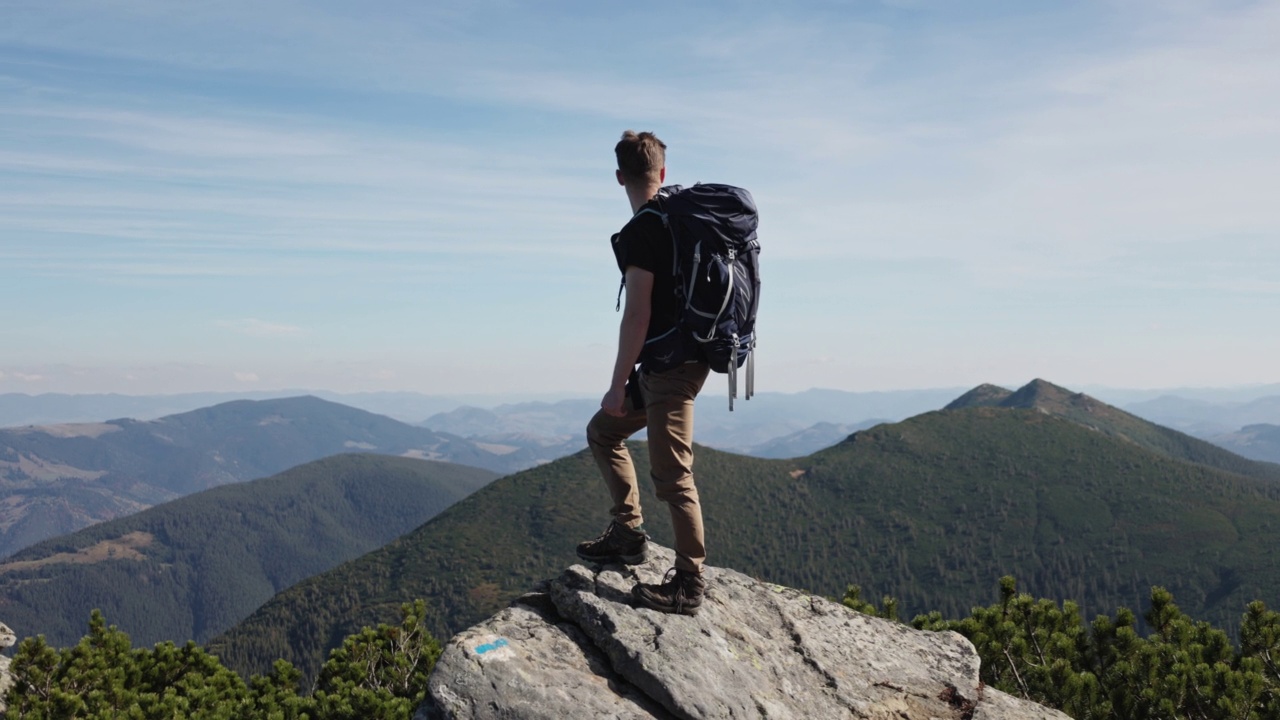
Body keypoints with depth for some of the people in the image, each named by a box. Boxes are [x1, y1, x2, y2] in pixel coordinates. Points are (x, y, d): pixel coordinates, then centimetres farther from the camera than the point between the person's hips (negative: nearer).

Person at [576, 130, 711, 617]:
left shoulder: (641, 231, -16)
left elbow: (637, 314, -20)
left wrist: (618, 385, -14)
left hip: (669, 366, -10)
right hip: (688, 353, 10)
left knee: (672, 475, -5)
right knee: (602, 431, 20)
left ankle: (688, 585, 4)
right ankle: (627, 532, 21)